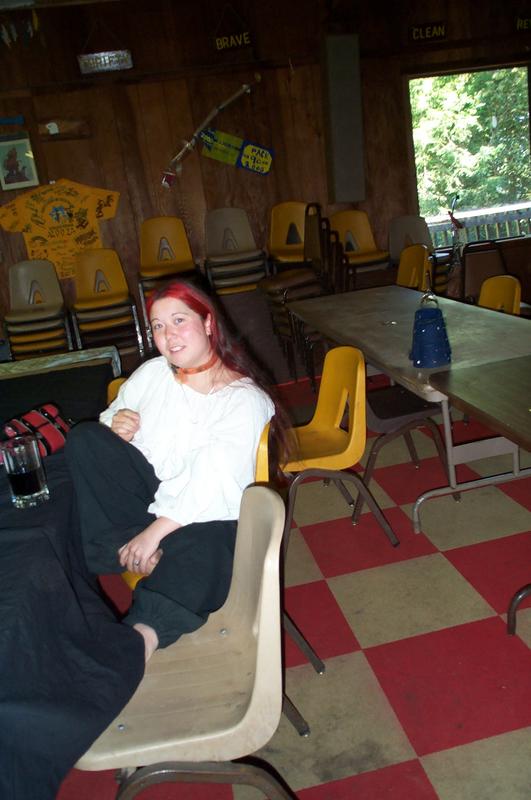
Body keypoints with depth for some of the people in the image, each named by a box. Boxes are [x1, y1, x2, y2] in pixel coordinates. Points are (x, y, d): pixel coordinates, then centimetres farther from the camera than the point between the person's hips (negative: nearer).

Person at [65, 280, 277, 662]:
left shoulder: (244, 399, -11)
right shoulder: (152, 374, 7)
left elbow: (213, 483, -21)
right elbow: (105, 422, 17)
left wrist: (155, 532, -27)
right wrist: (115, 424, -9)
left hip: (205, 513, -5)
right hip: (150, 487, 6)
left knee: (198, 553, -41)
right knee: (85, 438, -17)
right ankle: (128, 549, -23)